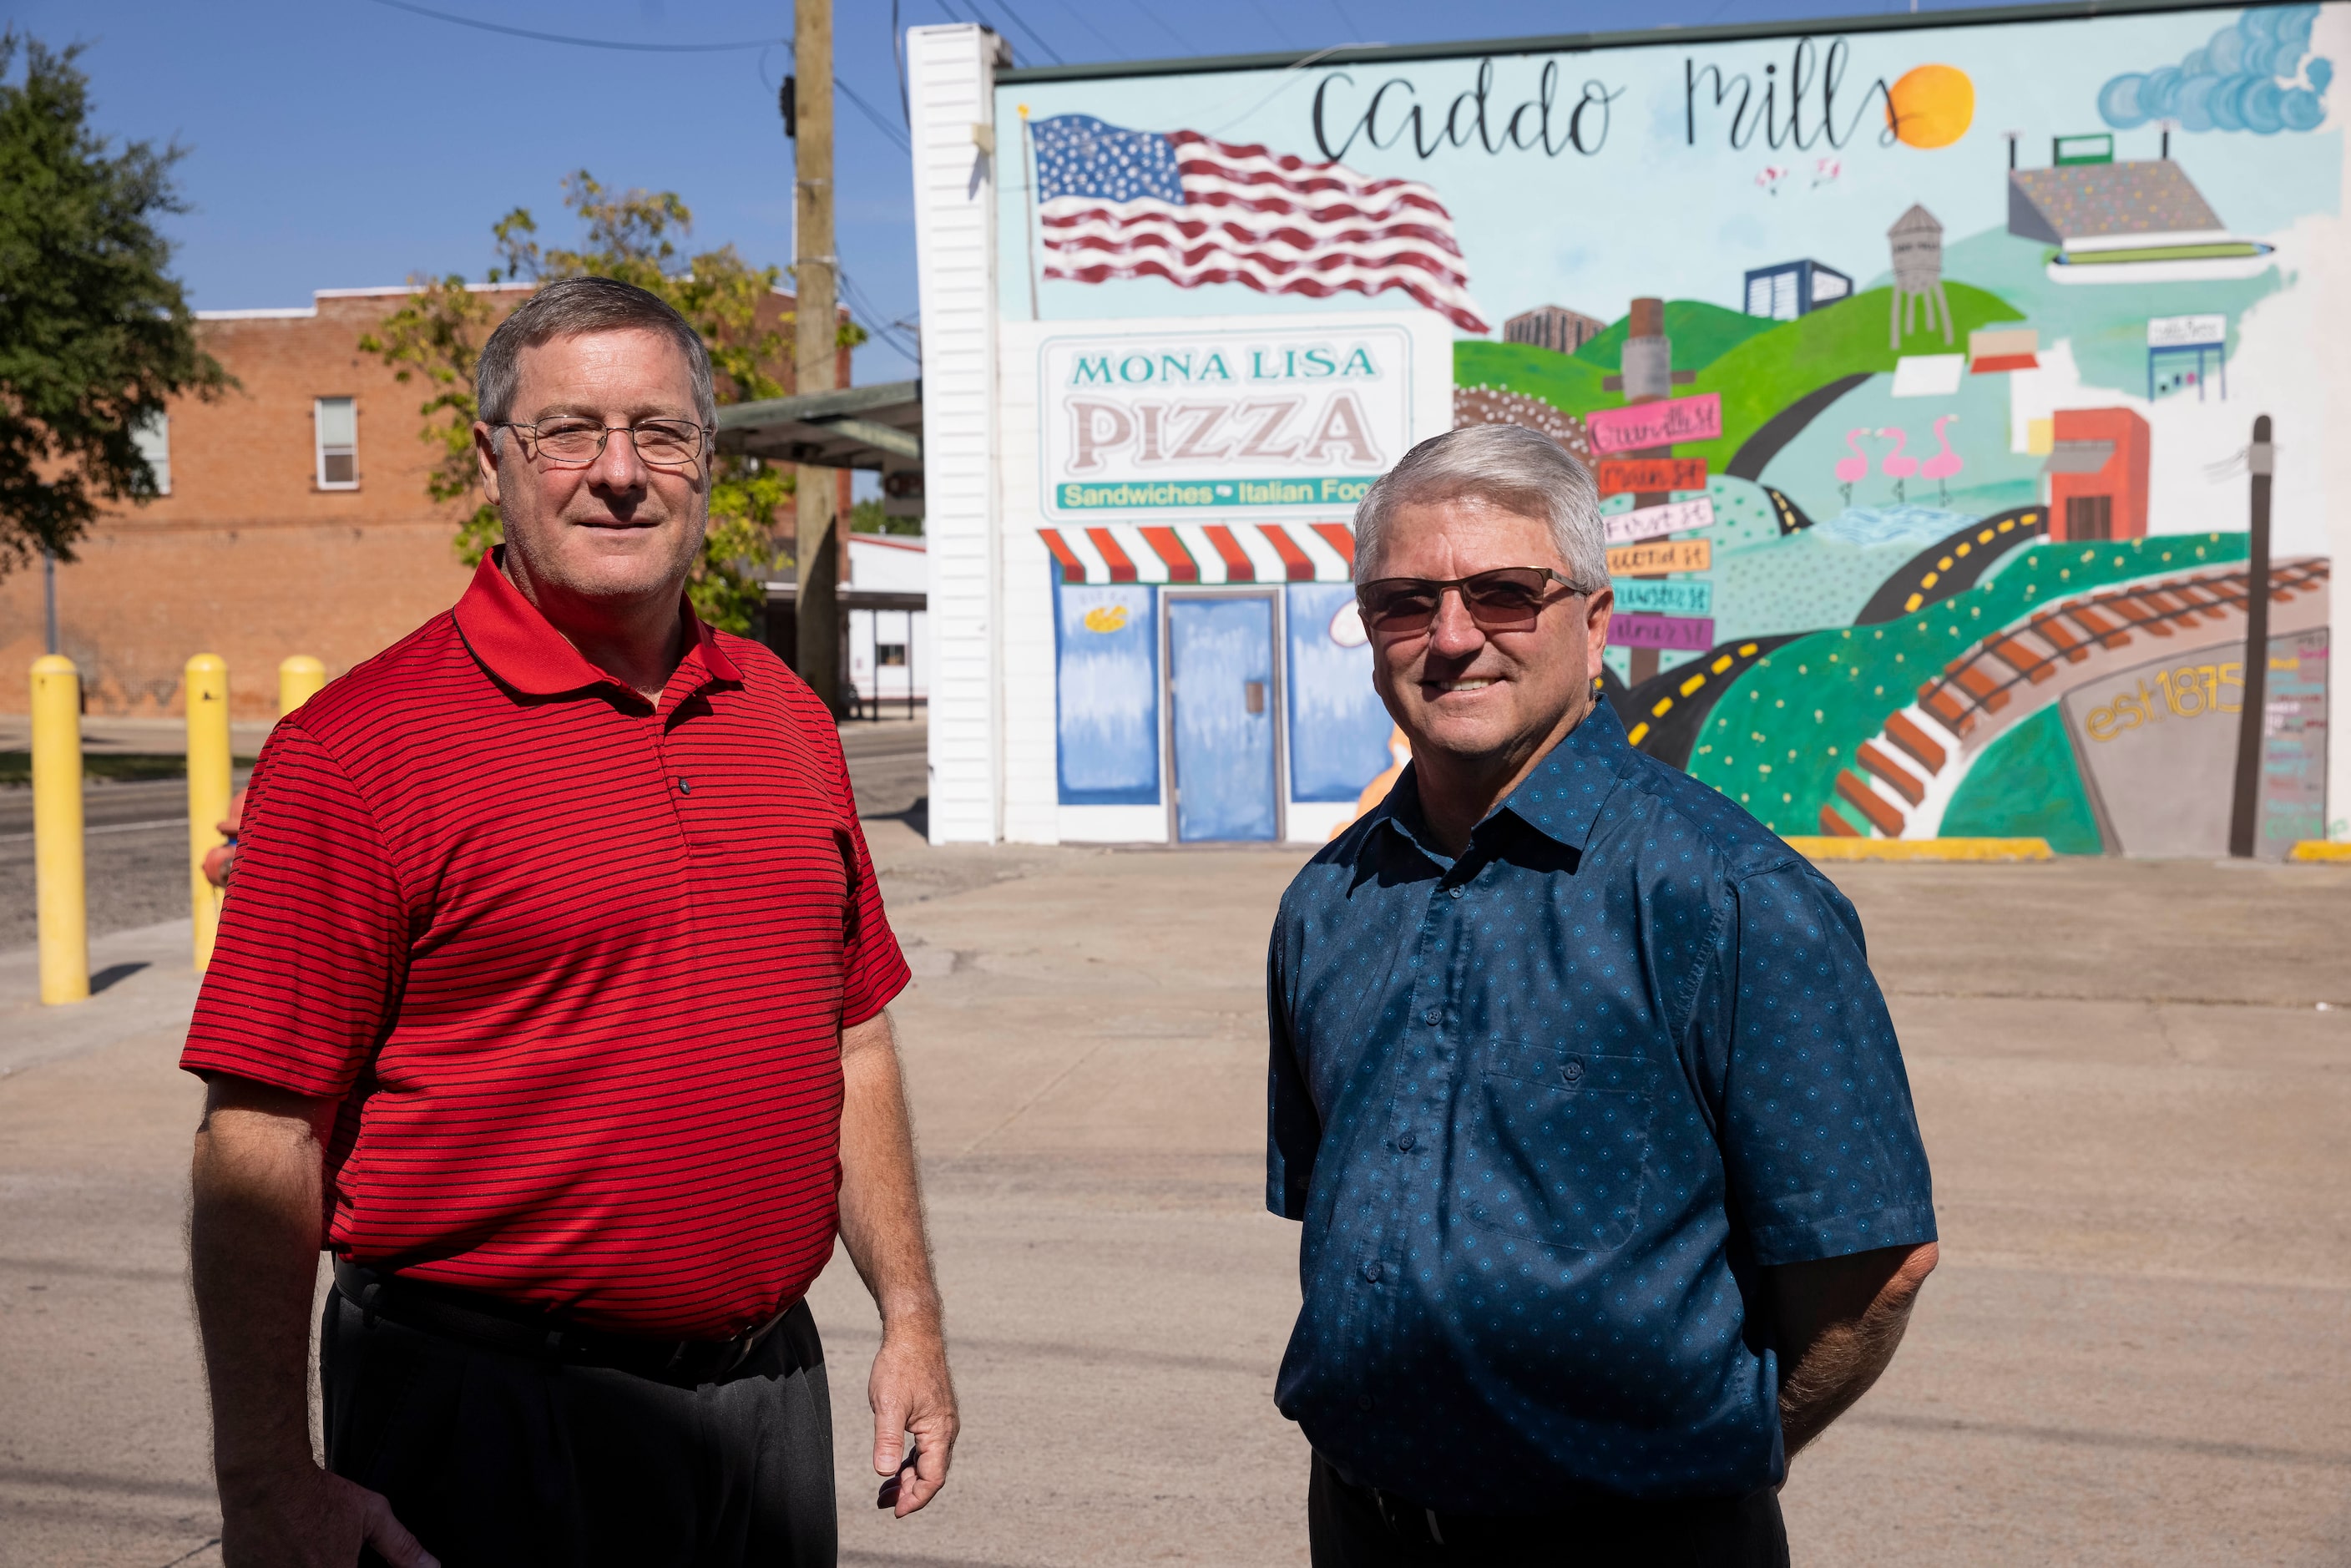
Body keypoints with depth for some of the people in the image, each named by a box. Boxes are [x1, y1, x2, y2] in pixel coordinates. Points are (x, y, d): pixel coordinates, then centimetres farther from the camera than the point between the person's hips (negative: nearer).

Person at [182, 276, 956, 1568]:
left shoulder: (785, 714, 6)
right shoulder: (360, 744, -11)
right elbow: (260, 1141, -13)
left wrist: (909, 1316, 11)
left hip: (768, 1395, 5)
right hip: (491, 1417, -5)